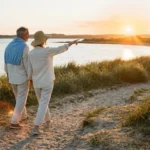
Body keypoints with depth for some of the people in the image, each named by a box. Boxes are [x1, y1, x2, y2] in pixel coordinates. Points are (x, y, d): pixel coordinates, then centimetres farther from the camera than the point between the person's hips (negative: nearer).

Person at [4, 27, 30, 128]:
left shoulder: (9, 46, 3)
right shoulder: (25, 47, -20)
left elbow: (6, 62, 8)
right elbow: (27, 64, -19)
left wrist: (8, 74, 20)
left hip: (12, 77, 7)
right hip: (22, 77, -7)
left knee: (18, 97, 24)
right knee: (21, 99, 2)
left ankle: (23, 115, 38)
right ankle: (14, 122, 0)